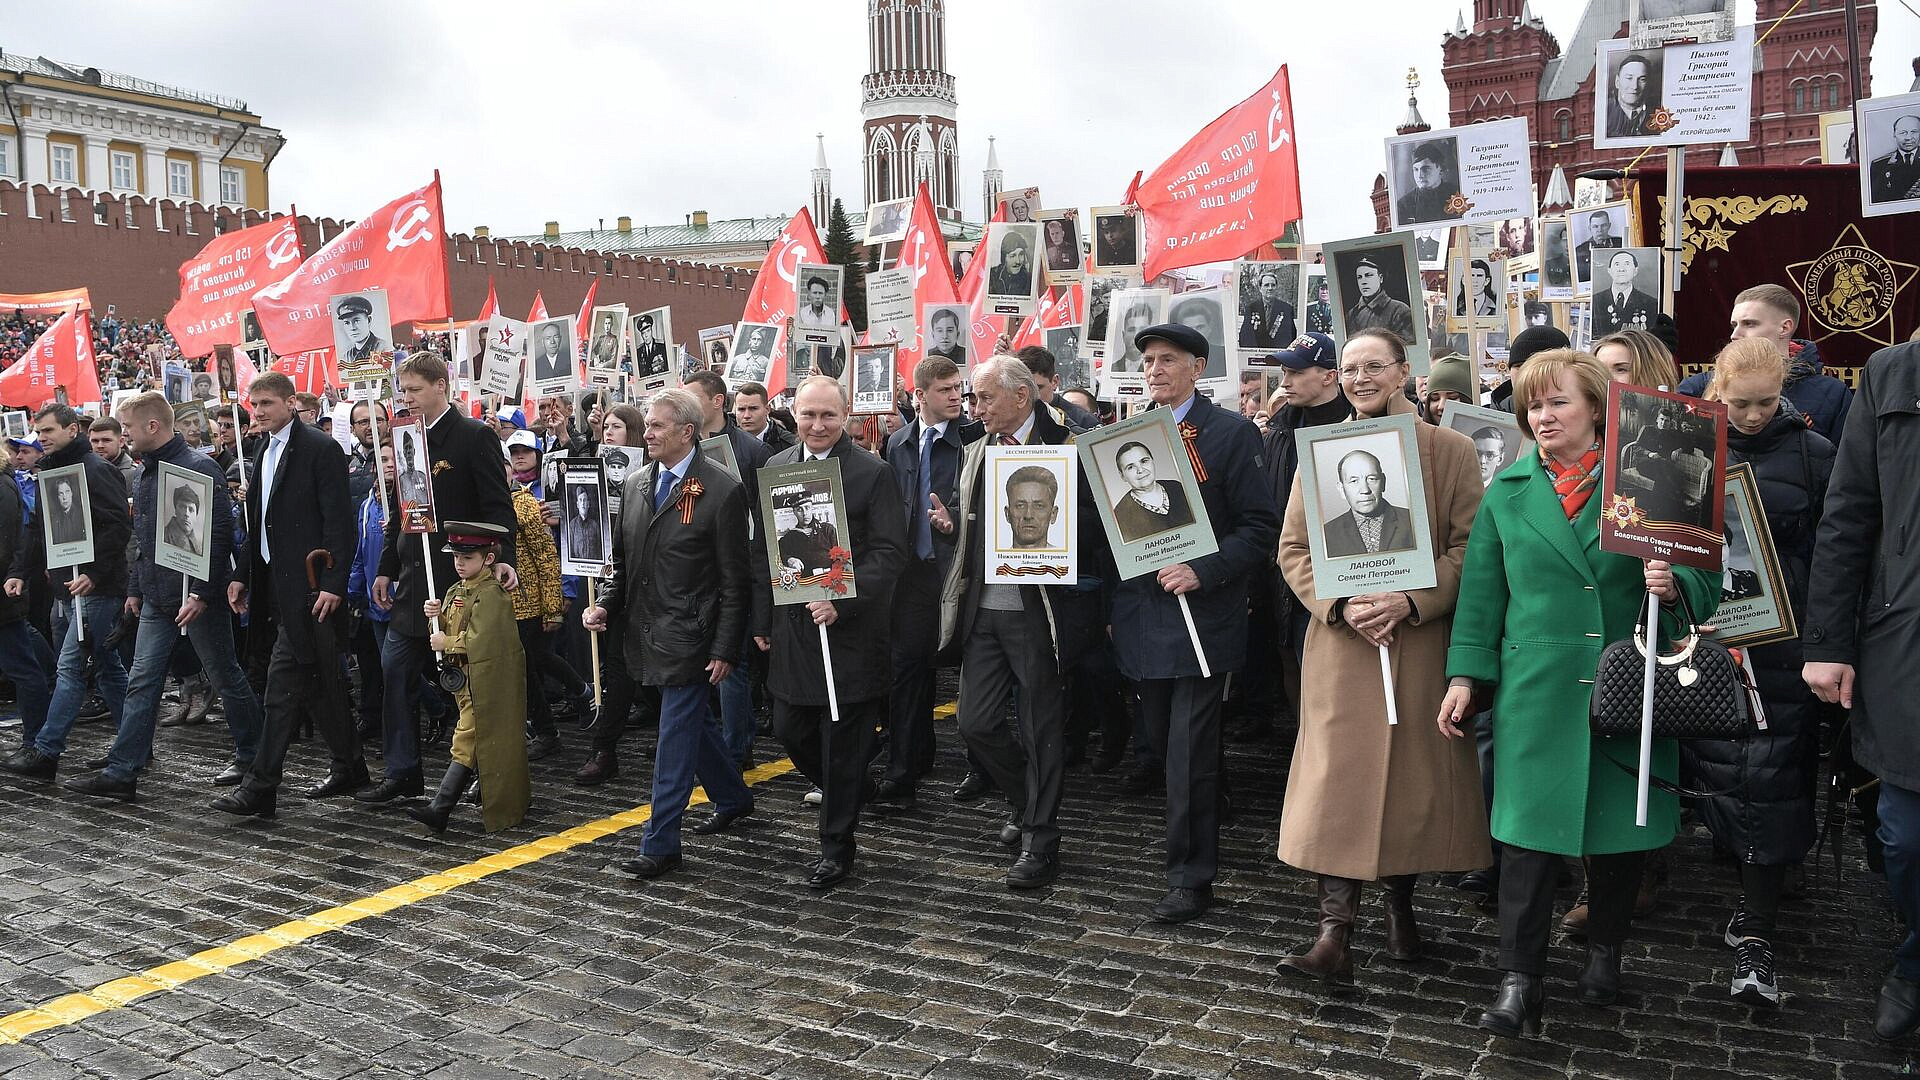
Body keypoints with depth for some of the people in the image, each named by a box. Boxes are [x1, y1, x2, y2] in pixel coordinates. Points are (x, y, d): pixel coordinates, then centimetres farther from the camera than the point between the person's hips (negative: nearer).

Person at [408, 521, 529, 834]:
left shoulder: (491, 594, -16)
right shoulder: (456, 591, 13)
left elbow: (480, 641, -23)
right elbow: (448, 632, 15)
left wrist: (447, 643, -13)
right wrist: (436, 617, -4)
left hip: (488, 684, -10)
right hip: (467, 680, 10)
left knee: (467, 742, -9)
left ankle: (439, 809, -12)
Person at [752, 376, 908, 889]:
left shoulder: (873, 473, -8)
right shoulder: (775, 469, 8)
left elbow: (890, 551, -11)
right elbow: (762, 549, 12)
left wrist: (842, 600, -22)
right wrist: (762, 619, 11)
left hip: (849, 625, -5)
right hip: (791, 624, 5)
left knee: (843, 740, 3)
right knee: (790, 730, 13)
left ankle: (836, 847, 17)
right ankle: (842, 789, 41)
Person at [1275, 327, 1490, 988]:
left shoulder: (1447, 449, 2)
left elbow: (1468, 545, -3)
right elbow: (1293, 548, 5)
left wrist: (1410, 601, -16)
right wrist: (1341, 605, -11)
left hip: (1422, 643, 0)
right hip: (1342, 640, 1)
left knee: (1415, 774, 9)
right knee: (1338, 780, -6)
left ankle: (1400, 902, 31)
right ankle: (1335, 937, -6)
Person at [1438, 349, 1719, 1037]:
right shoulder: (1506, 493, 8)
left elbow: (1704, 575, 5)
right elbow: (1481, 592, 8)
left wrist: (1676, 584, -18)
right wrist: (1465, 675, 3)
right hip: (1536, 691, 0)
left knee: (1622, 826, 9)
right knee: (1529, 831, -4)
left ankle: (1605, 952, 32)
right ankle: (1519, 980, 4)